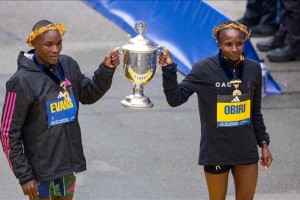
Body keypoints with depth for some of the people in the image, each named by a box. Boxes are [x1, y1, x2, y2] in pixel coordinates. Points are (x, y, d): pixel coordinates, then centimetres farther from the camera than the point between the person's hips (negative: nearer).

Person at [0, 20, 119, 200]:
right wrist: (24, 176, -16)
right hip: (40, 168, -6)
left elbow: (88, 95, 15)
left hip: (68, 162, 6)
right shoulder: (22, 81, -18)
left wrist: (106, 70, -3)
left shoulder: (68, 66, -1)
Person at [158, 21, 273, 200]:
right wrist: (169, 70, -27)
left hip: (246, 150, 3)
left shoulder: (253, 69, 0)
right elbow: (176, 99, -15)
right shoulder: (204, 70, -12)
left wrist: (263, 143, 10)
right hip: (216, 151, -3)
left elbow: (255, 112, 10)